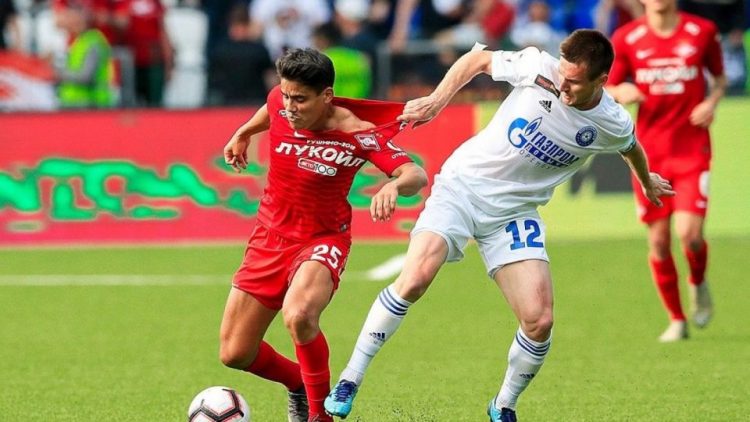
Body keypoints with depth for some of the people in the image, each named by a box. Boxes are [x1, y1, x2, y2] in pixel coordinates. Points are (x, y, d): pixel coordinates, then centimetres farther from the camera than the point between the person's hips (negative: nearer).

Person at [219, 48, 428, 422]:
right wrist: (242, 134, 30)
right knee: (234, 355, 5)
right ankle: (300, 384, 37)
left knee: (298, 315, -38)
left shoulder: (359, 135, -23)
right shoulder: (280, 103, -11)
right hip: (269, 236, 5)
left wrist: (394, 185, -54)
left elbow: (416, 175, -32)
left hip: (322, 241, -5)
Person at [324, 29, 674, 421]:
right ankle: (349, 381, -12)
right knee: (414, 279, -24)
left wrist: (648, 182, 37)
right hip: (463, 183, -2)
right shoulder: (538, 68, -14)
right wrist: (437, 100, -7)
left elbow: (631, 148, 18)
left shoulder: (614, 125, -8)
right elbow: (478, 59, 4)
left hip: (515, 211, 2)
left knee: (539, 321, -11)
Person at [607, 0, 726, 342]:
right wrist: (620, 93, -17)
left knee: (689, 233, -15)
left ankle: (698, 283, 19)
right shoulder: (626, 39, 0)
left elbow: (720, 77, 14)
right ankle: (676, 320, 18)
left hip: (692, 150, -1)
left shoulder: (702, 32, -1)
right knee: (658, 242, 1)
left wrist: (712, 102, -7)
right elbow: (607, 90, 7)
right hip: (649, 153, 1)